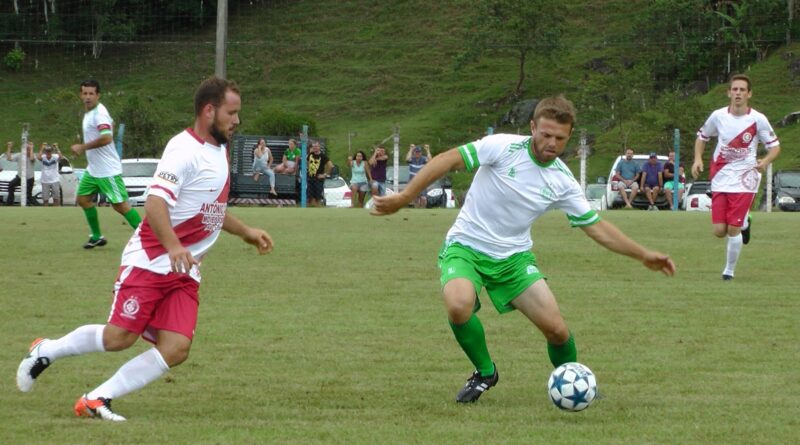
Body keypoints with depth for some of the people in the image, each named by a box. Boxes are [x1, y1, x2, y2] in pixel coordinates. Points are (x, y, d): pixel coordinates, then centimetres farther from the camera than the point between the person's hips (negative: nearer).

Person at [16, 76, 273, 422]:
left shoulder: (219, 151, 15)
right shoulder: (185, 150, -15)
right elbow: (155, 203, -27)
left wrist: (246, 232, 29)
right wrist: (173, 247, -40)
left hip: (185, 272, 8)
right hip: (150, 261, -8)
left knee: (176, 349, -10)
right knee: (120, 337, -9)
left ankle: (97, 400, -5)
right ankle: (45, 351, 17)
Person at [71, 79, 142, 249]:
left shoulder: (99, 113, -21)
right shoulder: (90, 112, 9)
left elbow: (107, 138, -34)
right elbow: (111, 123, 26)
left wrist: (83, 147, -25)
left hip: (107, 170, -10)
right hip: (93, 169, 10)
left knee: (120, 205, -8)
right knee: (83, 199, 12)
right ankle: (97, 236, 23)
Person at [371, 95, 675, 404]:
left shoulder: (563, 181, -4)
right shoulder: (503, 147, -17)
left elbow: (597, 228, 5)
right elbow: (448, 160, -16)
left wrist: (643, 255, 0)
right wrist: (403, 198, -21)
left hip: (513, 257, 3)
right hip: (465, 247, -3)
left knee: (556, 329, -10)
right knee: (459, 306, -34)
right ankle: (485, 373, -4)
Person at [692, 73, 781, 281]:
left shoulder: (758, 119, -8)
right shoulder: (718, 116, -2)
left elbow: (775, 146, -1)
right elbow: (702, 136, 15)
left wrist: (765, 161, -22)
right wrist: (698, 159, -2)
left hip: (744, 180, -3)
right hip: (720, 179, 3)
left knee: (733, 230, -9)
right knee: (719, 231, -1)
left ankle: (729, 270, 11)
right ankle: (743, 224, 33)